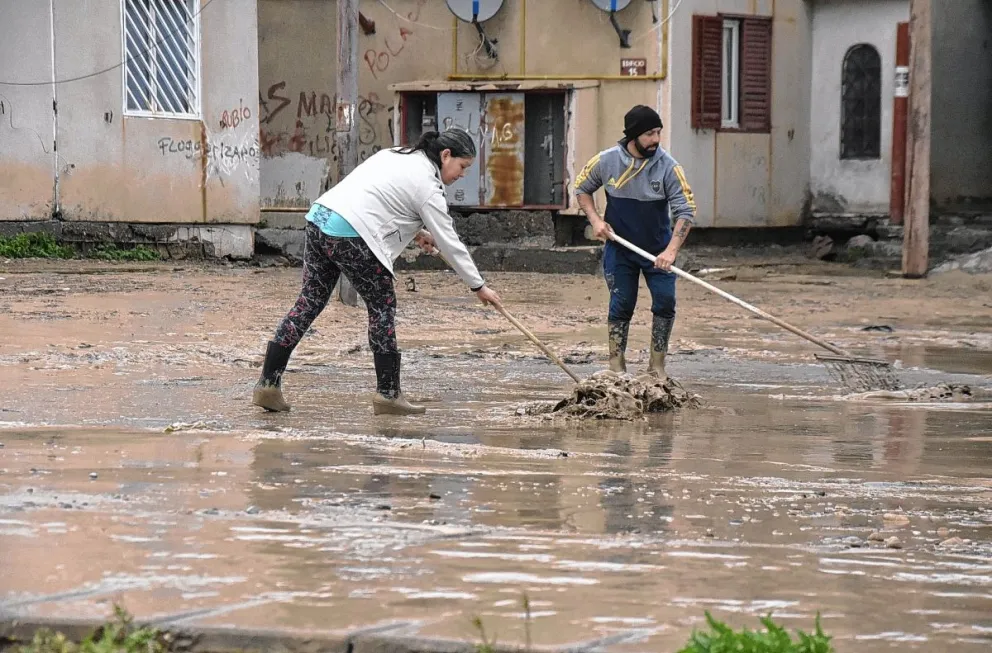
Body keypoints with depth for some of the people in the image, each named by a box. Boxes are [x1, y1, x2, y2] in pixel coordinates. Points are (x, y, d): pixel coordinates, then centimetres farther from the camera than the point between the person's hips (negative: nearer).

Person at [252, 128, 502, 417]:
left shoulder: (396, 155, 22)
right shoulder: (427, 186, -3)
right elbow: (449, 243, 0)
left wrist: (415, 231, 29)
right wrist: (479, 286, 8)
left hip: (319, 217, 9)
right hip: (349, 235, -9)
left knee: (309, 302, 10)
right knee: (383, 307, 3)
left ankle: (268, 384, 8)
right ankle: (388, 394, 6)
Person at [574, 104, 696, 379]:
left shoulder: (668, 166, -15)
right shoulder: (606, 161, -11)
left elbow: (685, 210, -16)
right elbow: (582, 188, 8)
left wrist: (671, 251, -27)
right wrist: (595, 220, -8)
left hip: (658, 250, 0)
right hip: (619, 249, 0)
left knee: (665, 302, -7)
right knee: (621, 305, 1)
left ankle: (657, 365, 6)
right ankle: (616, 367, 10)